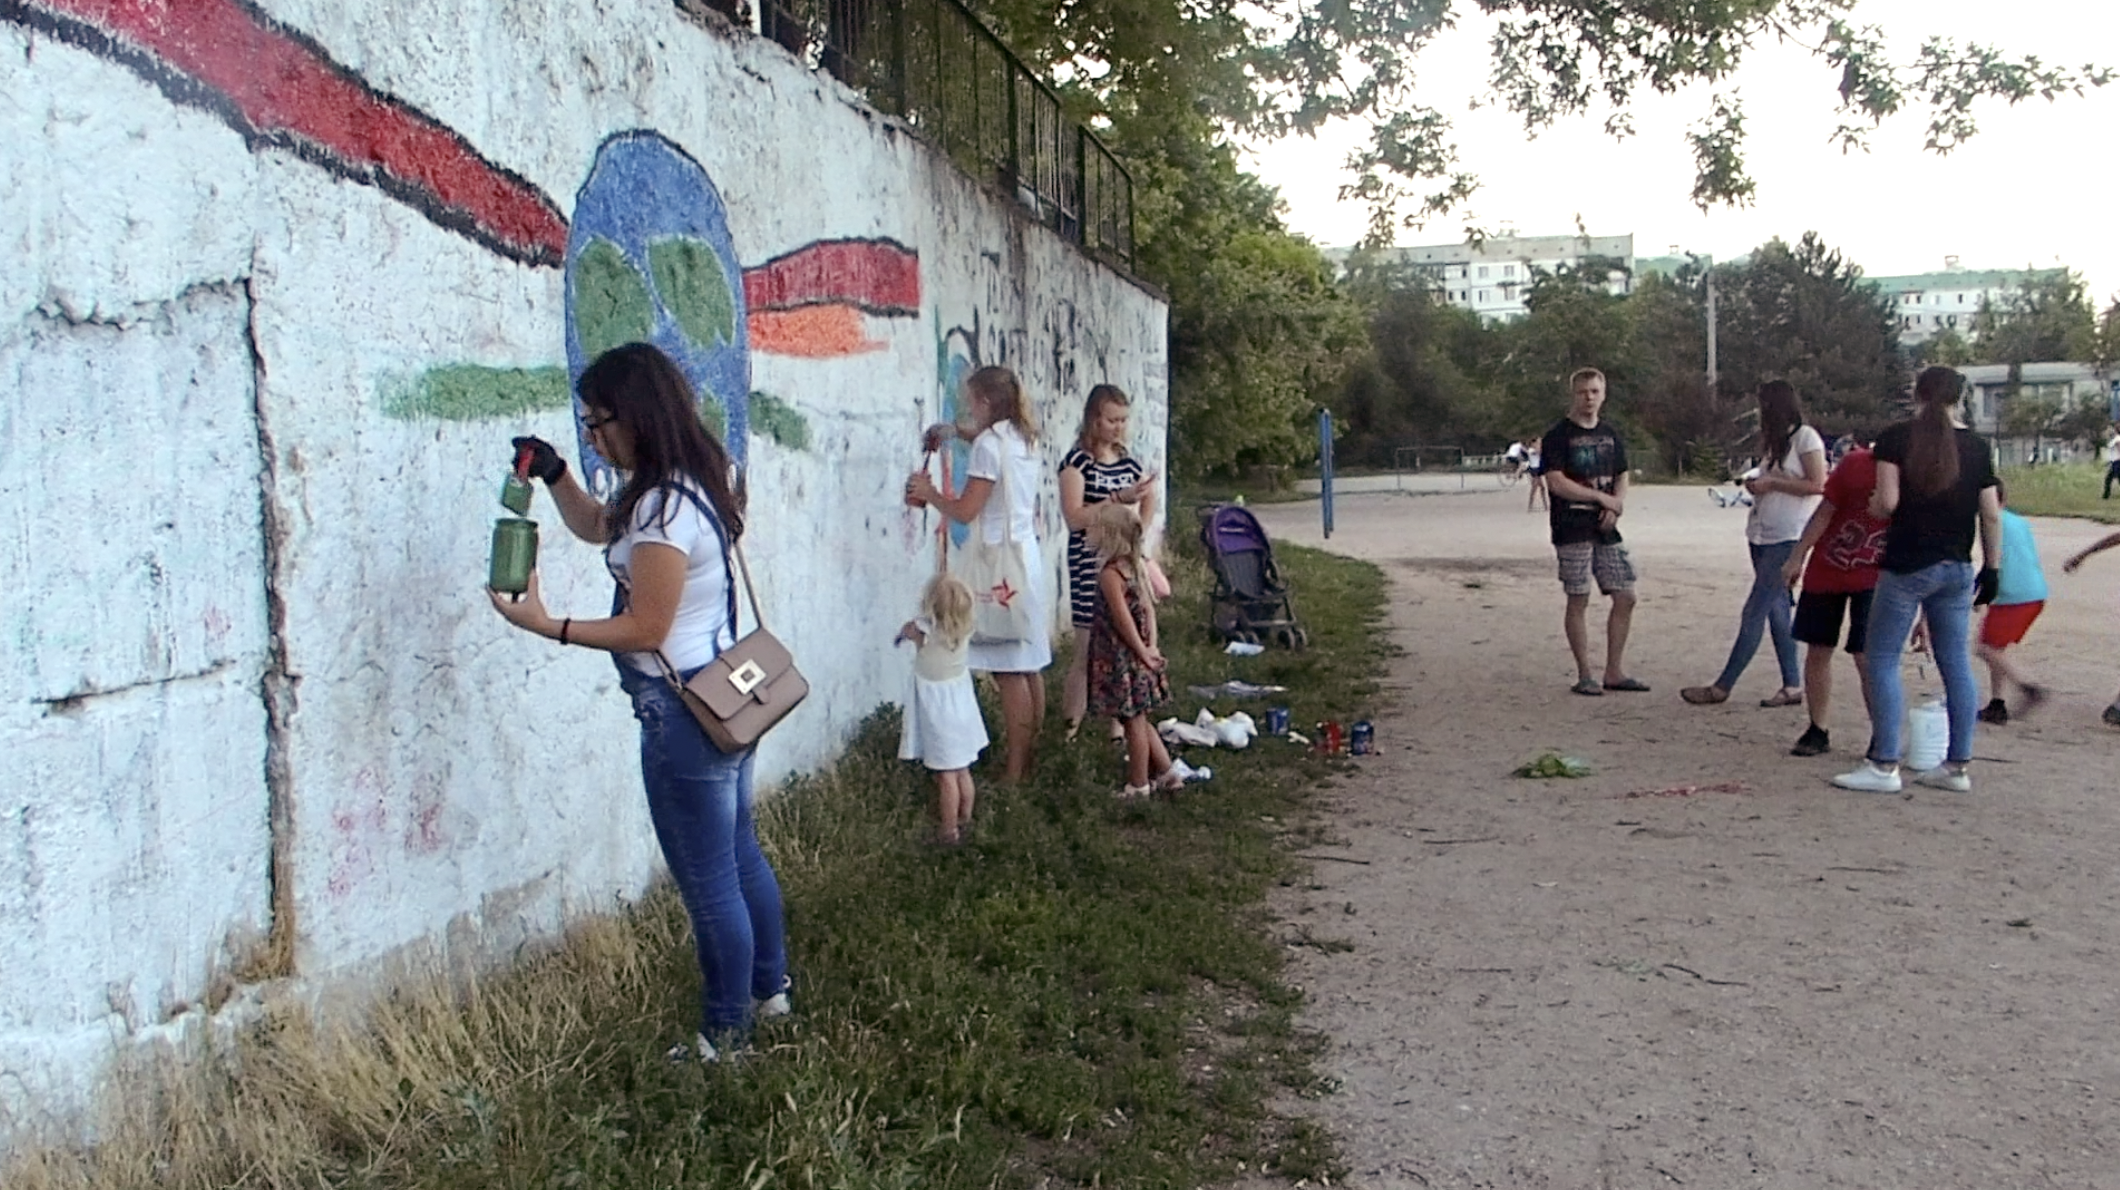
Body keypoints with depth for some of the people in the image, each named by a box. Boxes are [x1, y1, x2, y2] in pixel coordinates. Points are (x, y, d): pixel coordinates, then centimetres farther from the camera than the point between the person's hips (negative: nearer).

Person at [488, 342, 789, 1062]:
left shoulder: (664, 509, -23)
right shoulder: (688, 485, 8)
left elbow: (645, 630, -22)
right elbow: (597, 528, 23)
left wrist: (547, 626, -20)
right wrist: (554, 475, 8)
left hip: (683, 712, -10)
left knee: (708, 882, 4)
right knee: (739, 853, 24)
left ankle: (725, 1037, 19)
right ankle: (769, 989, 40)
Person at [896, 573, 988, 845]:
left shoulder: (923, 632, -26)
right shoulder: (965, 631, -14)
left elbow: (906, 630, -2)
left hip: (937, 712, -5)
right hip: (961, 706, 5)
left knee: (946, 776, 6)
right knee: (962, 771, 19)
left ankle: (948, 832, 17)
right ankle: (964, 822, 34)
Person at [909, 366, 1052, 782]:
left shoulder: (988, 445, -14)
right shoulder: (1022, 438, 12)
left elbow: (965, 511, -14)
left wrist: (929, 493, 2)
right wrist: (957, 431, 25)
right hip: (1027, 555, 9)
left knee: (1009, 670, -6)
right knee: (1028, 666, 13)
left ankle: (1014, 771, -3)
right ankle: (1028, 754, 22)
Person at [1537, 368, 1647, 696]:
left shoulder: (1610, 436, 15)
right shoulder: (1558, 436, -5)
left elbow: (1621, 478, 18)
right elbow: (1556, 482, -13)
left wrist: (1615, 506, -3)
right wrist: (1602, 497, -12)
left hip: (1606, 529, 6)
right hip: (1572, 529, -6)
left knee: (1625, 597, 4)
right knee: (1578, 600, -3)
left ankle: (1614, 672, 15)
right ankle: (1584, 675, 7)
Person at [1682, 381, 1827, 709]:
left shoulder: (1805, 437, -7)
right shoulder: (1776, 440, 19)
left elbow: (1817, 485, -14)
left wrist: (1771, 483, -13)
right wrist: (1756, 484, 3)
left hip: (1788, 537, -9)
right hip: (1763, 534, 9)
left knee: (1753, 613, -8)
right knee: (1776, 610, 7)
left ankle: (1722, 687, -6)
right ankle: (1792, 685, 11)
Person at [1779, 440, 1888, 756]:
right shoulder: (1856, 464, -13)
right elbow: (1825, 512, -2)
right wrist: (1797, 557, -1)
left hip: (1872, 579, -2)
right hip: (1825, 571, 2)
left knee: (1867, 658, -11)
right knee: (1817, 651, 6)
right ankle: (1817, 732, 20)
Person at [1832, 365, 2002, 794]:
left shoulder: (1896, 438, -7)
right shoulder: (1976, 447, 6)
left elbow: (1886, 502, -15)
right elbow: (1991, 515, 6)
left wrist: (1871, 504, 7)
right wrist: (1991, 568, 13)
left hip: (1906, 566, -5)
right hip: (1957, 568, 5)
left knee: (1883, 661, 2)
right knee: (1957, 663, 10)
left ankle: (1884, 766, -1)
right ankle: (1959, 765, 17)